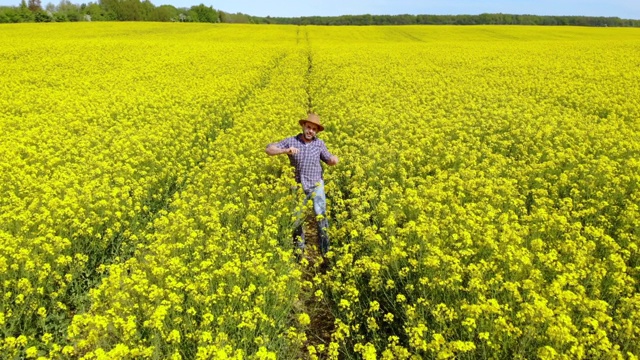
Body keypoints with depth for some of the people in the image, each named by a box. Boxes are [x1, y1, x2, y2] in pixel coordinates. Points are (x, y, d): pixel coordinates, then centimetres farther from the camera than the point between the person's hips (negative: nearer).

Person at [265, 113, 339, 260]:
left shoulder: (319, 143, -1)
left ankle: (325, 249, -5)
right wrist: (285, 150, -25)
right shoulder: (291, 141, -6)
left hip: (316, 185, 0)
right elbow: (269, 149, -8)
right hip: (299, 187, 1)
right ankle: (300, 250, 29)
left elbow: (329, 161, 11)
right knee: (296, 220, 8)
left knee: (320, 214, -18)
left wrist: (334, 159, -14)